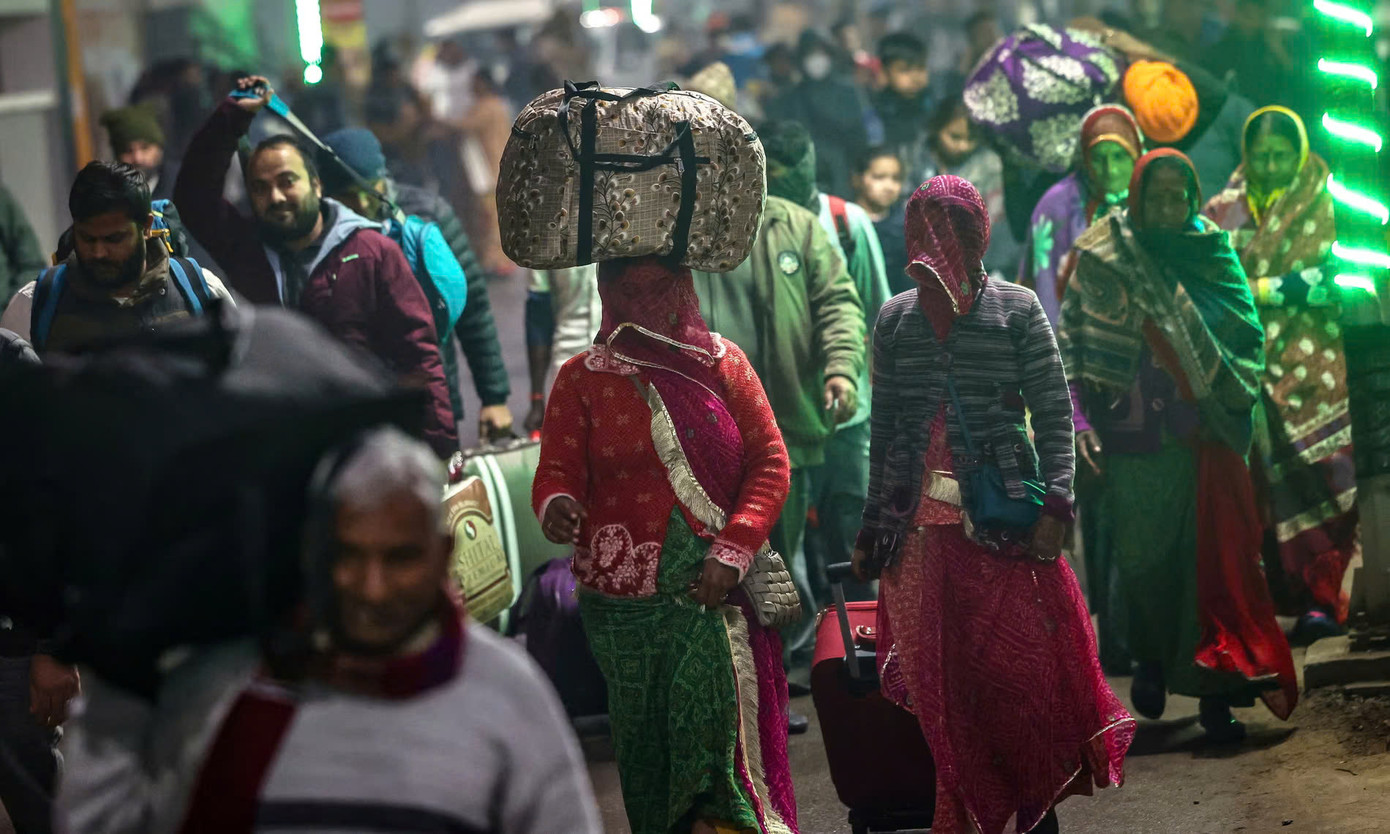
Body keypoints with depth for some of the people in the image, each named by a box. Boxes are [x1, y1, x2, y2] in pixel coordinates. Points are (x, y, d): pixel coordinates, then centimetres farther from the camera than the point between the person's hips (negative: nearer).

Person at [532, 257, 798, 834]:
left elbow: (770, 462, 4)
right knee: (647, 741, 2)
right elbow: (558, 471, -1)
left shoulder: (721, 362, 7)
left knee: (721, 729, -10)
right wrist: (555, 506, -26)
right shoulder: (581, 379, 6)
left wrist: (731, 553, -8)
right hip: (625, 598, 0)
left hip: (712, 588, 0)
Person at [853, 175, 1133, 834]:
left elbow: (1054, 414, -1)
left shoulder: (1016, 309, 2)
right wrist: (871, 532, 13)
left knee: (1024, 677, -2)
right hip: (921, 528, 2)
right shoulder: (896, 318, 10)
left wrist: (1054, 506, -12)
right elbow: (884, 431, 14)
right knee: (942, 688, 3)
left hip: (1006, 526, -2)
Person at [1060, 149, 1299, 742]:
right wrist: (1081, 417, -7)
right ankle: (1151, 659, 27)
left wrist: (1233, 397, -8)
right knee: (1141, 557, 1)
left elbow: (1250, 337, 8)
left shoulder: (1214, 257, 5)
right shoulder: (1100, 260, 2)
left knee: (1212, 556, -6)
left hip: (1205, 437, 0)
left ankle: (1214, 692, -3)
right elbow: (1073, 340, 3)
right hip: (1133, 435, 0)